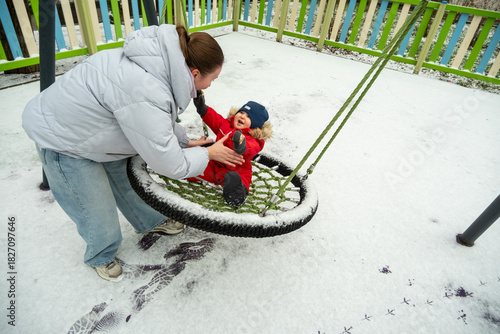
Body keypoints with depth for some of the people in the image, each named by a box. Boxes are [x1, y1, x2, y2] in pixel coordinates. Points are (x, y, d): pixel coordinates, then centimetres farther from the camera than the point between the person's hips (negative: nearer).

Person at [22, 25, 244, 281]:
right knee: (100, 217, 6)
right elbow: (171, 166, -30)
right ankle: (100, 256, 38)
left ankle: (151, 222, 46)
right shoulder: (146, 96, -40)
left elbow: (159, 122, 7)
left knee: (130, 181, 20)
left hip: (88, 122, 8)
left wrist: (185, 141, 5)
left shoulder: (160, 62, -11)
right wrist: (208, 153, -15)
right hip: (62, 139, -8)